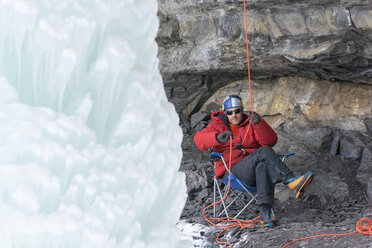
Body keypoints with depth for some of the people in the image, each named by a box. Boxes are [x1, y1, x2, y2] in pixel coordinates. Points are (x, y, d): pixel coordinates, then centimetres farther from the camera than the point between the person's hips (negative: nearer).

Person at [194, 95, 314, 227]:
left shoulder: (250, 124, 19)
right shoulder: (217, 126, 15)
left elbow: (270, 141, 1)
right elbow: (199, 139, -8)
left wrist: (259, 123, -16)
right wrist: (218, 138, -29)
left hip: (253, 167, 3)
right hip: (233, 170, -3)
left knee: (262, 166, -37)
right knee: (264, 151, -28)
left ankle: (265, 210, -48)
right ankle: (292, 181, -39)